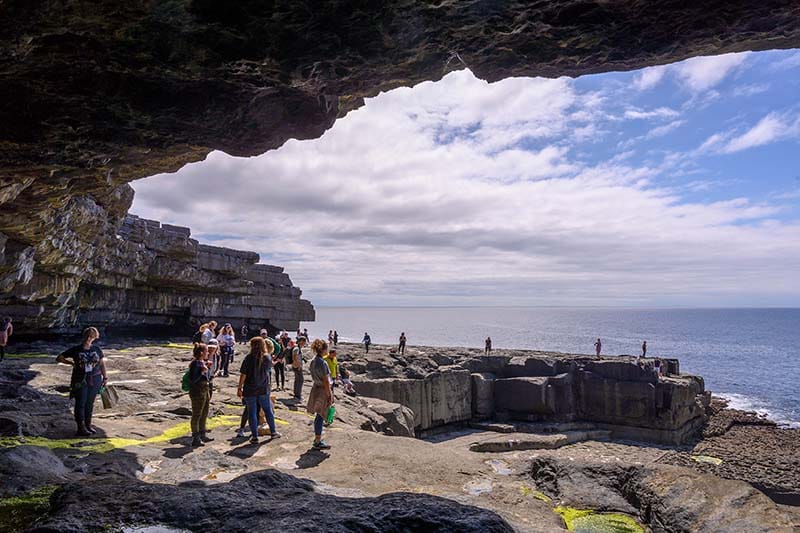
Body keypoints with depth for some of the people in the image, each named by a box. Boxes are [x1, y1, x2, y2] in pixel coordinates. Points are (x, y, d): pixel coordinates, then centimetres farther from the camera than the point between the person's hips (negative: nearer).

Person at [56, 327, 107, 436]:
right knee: (80, 403, -2)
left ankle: (88, 424, 21)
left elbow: (102, 363, 12)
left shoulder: (97, 349, 3)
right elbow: (59, 358, 4)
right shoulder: (76, 350, -4)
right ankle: (81, 427, 4)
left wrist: (105, 377, 13)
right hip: (80, 381, -3)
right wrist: (71, 363, -9)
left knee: (90, 403, 11)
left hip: (95, 380, 3)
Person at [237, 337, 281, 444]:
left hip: (250, 390, -3)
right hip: (264, 389, 3)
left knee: (252, 413, 8)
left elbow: (243, 374, -12)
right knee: (268, 410, 17)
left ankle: (255, 436, 13)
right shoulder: (268, 358, -5)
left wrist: (239, 388, -4)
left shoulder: (249, 358, -13)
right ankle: (273, 432, 28)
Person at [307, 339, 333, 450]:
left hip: (315, 389, 9)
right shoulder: (322, 363, -22)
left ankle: (317, 438, 30)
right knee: (321, 416, 0)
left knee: (318, 416, 19)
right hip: (322, 391, -9)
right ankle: (318, 442, 9)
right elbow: (325, 381, -21)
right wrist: (330, 395, -14)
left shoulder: (313, 361, 6)